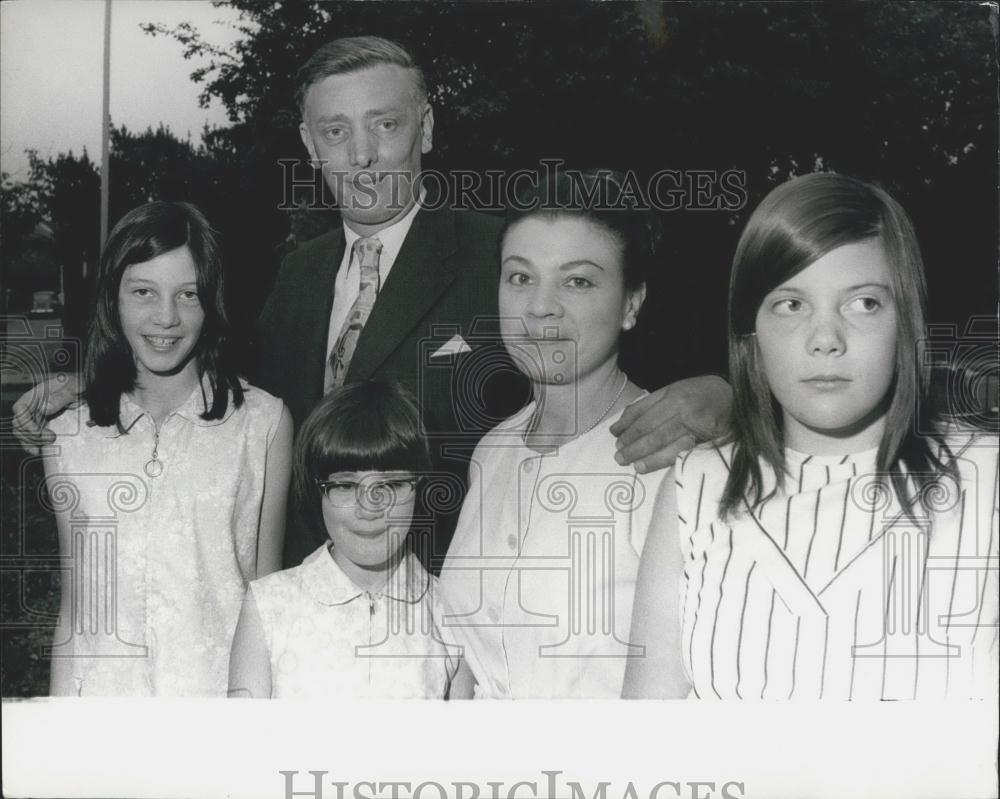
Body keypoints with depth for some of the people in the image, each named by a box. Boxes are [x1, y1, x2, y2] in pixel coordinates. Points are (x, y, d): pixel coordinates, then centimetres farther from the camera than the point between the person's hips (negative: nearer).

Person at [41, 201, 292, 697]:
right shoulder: (67, 435, 4)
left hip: (221, 688, -1)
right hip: (97, 687, 2)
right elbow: (75, 597, 8)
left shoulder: (264, 422, -4)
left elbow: (265, 582, 1)